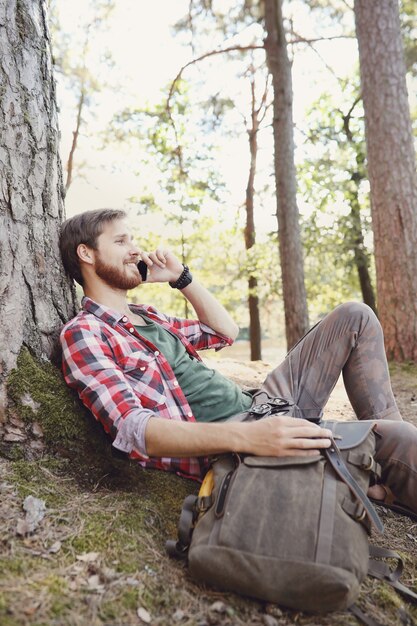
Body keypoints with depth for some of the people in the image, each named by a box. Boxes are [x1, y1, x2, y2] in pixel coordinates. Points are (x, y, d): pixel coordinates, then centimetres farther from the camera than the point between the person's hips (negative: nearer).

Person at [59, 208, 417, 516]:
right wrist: (246, 437, -36)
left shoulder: (145, 317, 18)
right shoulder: (83, 334, -8)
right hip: (227, 448, -9)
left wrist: (181, 277, 13)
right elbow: (133, 430, -23)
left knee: (355, 318, 7)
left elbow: (226, 331, 24)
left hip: (256, 406, 9)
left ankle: (388, 438, 5)